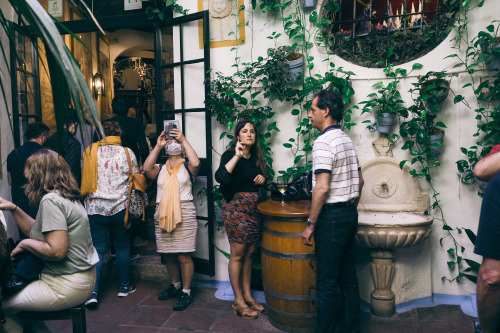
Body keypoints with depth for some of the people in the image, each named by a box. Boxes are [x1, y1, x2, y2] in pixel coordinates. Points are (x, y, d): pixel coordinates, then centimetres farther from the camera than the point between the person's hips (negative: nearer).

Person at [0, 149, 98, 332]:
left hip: (68, 286, -10)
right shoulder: (67, 196, 10)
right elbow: (39, 231, 19)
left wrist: (25, 243, -10)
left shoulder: (51, 200, -19)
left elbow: (57, 251, -25)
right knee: (16, 289, 25)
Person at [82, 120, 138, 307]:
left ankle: (93, 292, -1)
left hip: (95, 209, 0)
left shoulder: (90, 152, 1)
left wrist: (85, 198, 21)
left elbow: (84, 181, 6)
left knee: (96, 249, 5)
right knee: (122, 247, 12)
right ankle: (125, 286, 23)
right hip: (120, 208, 0)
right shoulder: (127, 152, -1)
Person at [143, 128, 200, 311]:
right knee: (167, 254, 13)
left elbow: (196, 163, -17)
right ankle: (175, 285, 32)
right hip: (162, 215, 4)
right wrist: (158, 146, -4)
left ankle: (186, 292, 10)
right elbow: (147, 168, -7)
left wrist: (184, 140, -11)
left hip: (184, 215, -4)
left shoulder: (187, 167, 6)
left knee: (183, 255, -3)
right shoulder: (160, 169, 14)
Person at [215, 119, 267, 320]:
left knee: (249, 253, 13)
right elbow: (220, 177, -28)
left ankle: (247, 295, 25)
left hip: (254, 208, 7)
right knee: (237, 255, 1)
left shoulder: (256, 157, 13)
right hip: (236, 208, -7)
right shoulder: (230, 155, -8)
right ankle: (238, 301, 12)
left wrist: (262, 178, 4)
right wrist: (237, 156, -26)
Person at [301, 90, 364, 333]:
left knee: (327, 282, 1)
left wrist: (310, 224, -16)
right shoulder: (347, 141, 12)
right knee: (348, 278, 17)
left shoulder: (323, 142, -16)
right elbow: (359, 181, 18)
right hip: (350, 215, 9)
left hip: (332, 216, -9)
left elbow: (322, 188, -22)